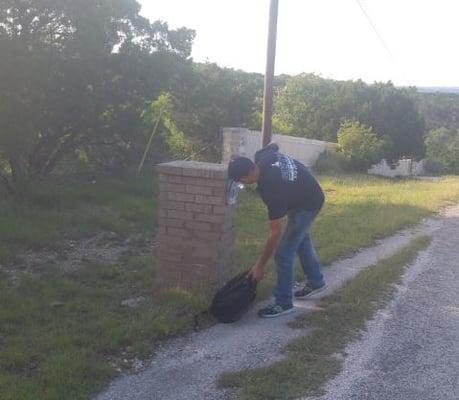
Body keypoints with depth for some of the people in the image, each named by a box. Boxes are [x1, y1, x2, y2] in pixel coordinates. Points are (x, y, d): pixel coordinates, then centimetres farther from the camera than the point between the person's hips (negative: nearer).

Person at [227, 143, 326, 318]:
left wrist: (260, 266, -23)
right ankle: (316, 281, 44)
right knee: (301, 238, 27)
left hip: (308, 205, -9)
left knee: (283, 254, -7)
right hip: (309, 190, 10)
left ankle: (283, 303, 6)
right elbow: (274, 145, 8)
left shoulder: (271, 189, -38)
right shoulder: (261, 156, -20)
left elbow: (275, 233, -31)